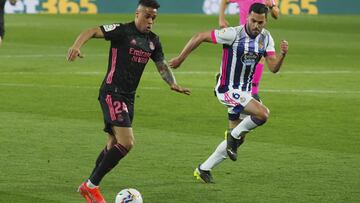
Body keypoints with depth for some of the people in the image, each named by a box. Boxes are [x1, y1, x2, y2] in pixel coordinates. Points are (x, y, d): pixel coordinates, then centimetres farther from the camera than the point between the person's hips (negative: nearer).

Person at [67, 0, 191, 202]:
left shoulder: (153, 40, 12)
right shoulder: (122, 31, -11)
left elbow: (162, 65, 19)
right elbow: (92, 32, -18)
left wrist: (174, 84, 0)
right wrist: (77, 46, -37)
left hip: (128, 97, 9)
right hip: (112, 94, -9)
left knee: (114, 146, 15)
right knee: (127, 143, -18)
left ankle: (89, 186, 30)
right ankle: (92, 186, -8)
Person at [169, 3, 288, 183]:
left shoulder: (266, 38, -1)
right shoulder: (234, 34, -20)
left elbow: (273, 68, -4)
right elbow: (200, 37, -14)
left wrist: (283, 54, -25)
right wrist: (180, 58, -12)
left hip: (244, 91, 8)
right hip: (228, 89, -8)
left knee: (238, 139, 12)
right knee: (263, 114, -26)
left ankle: (203, 169, 24)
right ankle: (234, 135, -1)